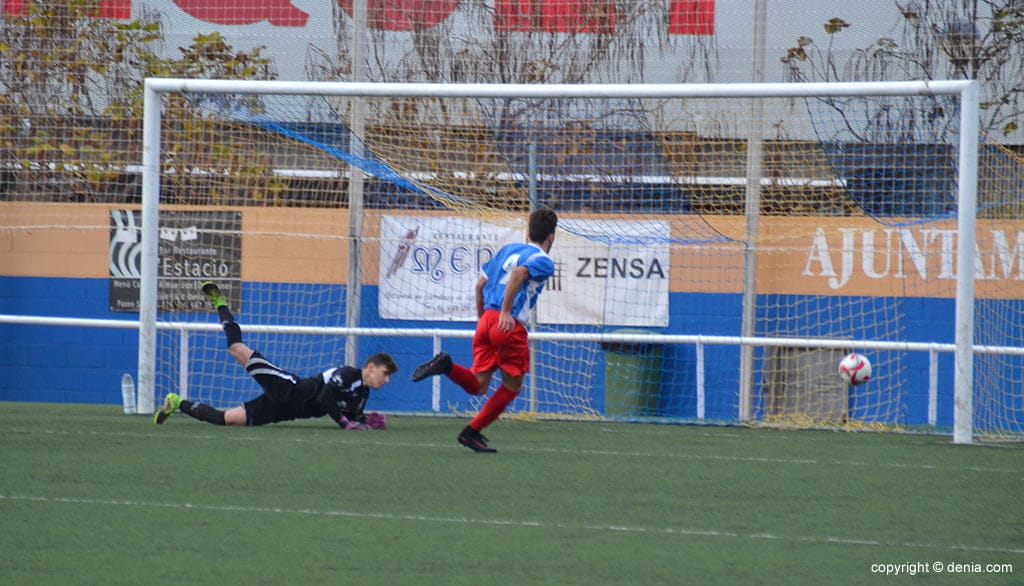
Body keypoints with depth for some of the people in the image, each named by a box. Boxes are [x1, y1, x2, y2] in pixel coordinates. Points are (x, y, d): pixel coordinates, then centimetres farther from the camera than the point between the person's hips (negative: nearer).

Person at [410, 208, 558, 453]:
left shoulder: (508, 249, 21)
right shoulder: (543, 261, -2)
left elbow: (481, 283, 22)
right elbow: (518, 274, -22)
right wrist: (506, 313, -22)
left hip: (486, 321, 6)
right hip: (511, 326, -6)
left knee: (477, 385, 5)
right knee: (512, 386, 11)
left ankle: (446, 365, -22)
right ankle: (472, 432, 9)